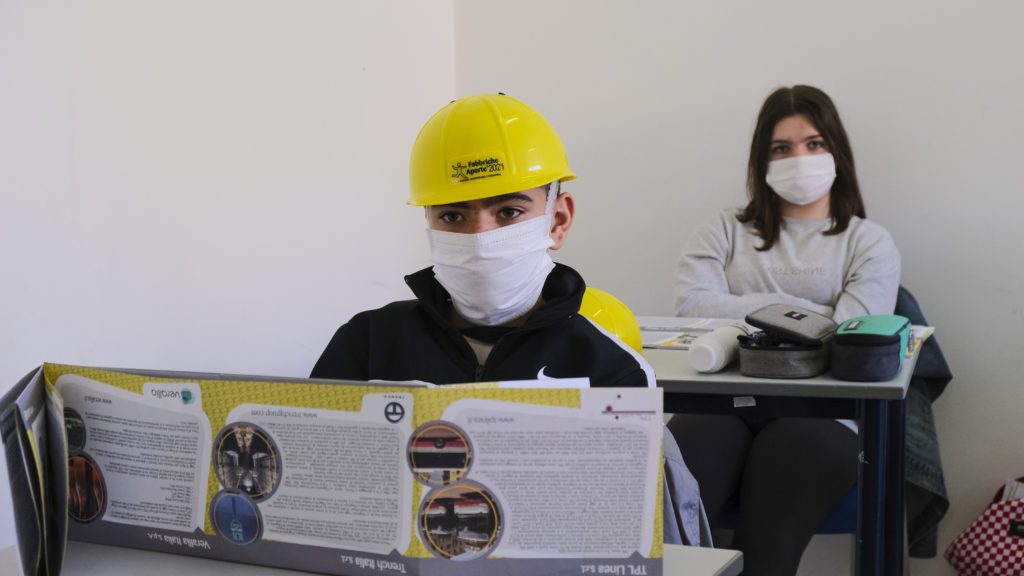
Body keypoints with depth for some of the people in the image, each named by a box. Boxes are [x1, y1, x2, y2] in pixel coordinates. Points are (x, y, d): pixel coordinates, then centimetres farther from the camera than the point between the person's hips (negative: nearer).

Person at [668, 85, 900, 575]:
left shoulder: (868, 242, 19)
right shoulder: (726, 231, 24)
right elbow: (691, 304, 3)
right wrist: (798, 311, -1)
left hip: (818, 411, -1)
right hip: (723, 404, 1)